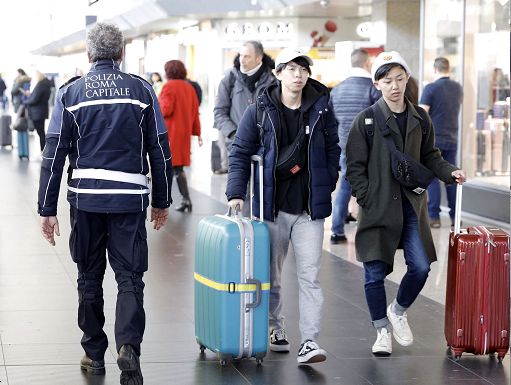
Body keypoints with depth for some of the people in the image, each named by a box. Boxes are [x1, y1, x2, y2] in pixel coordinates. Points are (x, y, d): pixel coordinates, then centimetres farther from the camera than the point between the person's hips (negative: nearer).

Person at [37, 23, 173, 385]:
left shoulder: (71, 93, 1)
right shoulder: (142, 90, 1)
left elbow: (54, 155, -1)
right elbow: (160, 150, 4)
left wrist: (48, 209, 3)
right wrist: (162, 201, 13)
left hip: (85, 197, 1)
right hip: (130, 199, -1)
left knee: (90, 278, 14)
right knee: (130, 277, 4)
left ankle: (94, 355, 21)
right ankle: (128, 345, -17)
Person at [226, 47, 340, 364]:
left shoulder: (320, 109, 2)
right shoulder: (259, 111, -2)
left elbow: (332, 149, 12)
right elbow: (240, 153, 0)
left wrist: (328, 185, 4)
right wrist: (236, 193, -8)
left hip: (310, 208, 0)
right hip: (272, 206, 0)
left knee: (310, 275, -7)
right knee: (270, 274, 13)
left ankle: (310, 342, -8)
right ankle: (275, 329, 31)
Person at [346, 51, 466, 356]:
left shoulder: (420, 118, 7)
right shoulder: (367, 120, -4)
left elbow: (430, 157, 15)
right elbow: (356, 166, -2)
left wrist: (450, 172, -3)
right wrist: (366, 199, -9)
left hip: (411, 204, 3)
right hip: (378, 206, -3)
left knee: (421, 267, -4)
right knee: (375, 273, 0)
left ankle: (398, 311, 25)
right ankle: (382, 331, 20)